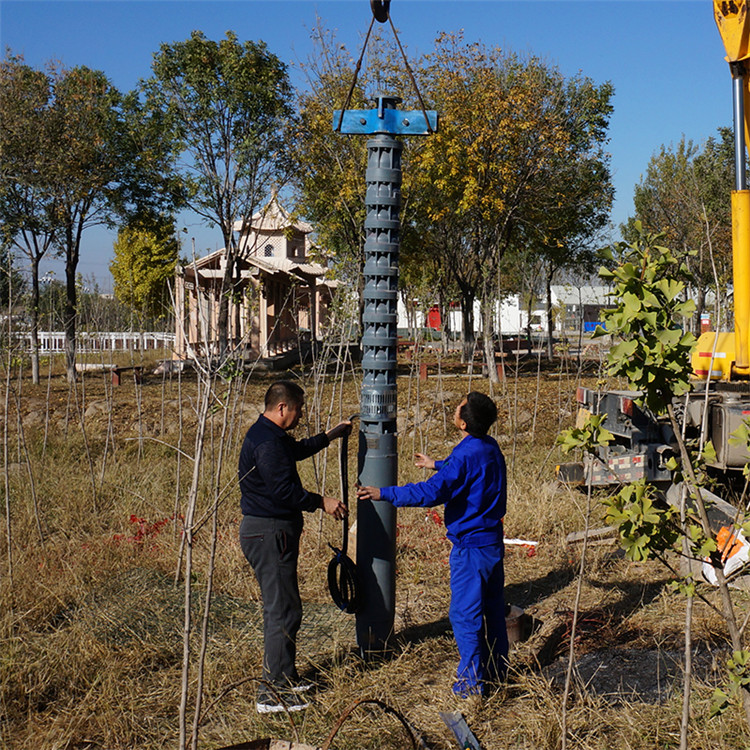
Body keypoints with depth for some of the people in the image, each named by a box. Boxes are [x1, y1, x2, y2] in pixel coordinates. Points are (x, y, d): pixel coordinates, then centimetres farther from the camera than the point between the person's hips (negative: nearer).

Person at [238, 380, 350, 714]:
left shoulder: (271, 436, 15)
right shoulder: (267, 442, -20)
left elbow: (296, 450, 36)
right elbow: (284, 490, -26)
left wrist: (329, 436, 40)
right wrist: (321, 502, -15)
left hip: (269, 532, 12)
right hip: (270, 534, -12)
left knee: (281, 607, 19)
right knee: (283, 611, -8)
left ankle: (285, 678, 30)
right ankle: (273, 692, -4)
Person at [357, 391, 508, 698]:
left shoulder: (466, 454, -23)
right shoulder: (490, 447, 5)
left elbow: (431, 493, -29)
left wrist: (384, 494, -23)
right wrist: (437, 465, 41)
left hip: (471, 546, -9)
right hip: (493, 542, 9)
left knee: (465, 614, 0)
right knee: (492, 607, 19)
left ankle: (471, 682, 7)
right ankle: (497, 670, 31)